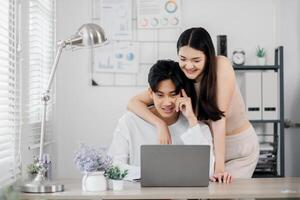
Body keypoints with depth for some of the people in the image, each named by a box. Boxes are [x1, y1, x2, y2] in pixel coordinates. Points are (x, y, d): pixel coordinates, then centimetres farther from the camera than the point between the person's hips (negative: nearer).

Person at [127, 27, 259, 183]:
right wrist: (160, 124, -32)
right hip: (209, 146, 3)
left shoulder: (221, 65, -23)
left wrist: (219, 169, -32)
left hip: (239, 145, -3)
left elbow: (219, 117, -28)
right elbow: (133, 103, -14)